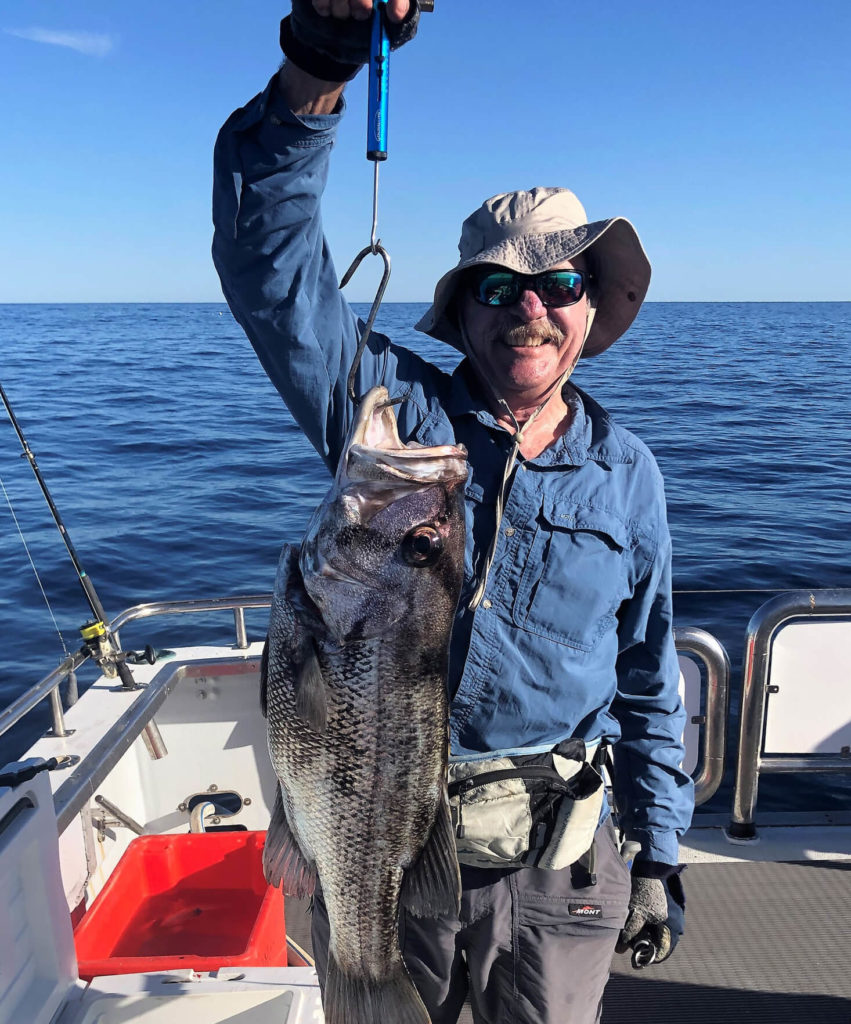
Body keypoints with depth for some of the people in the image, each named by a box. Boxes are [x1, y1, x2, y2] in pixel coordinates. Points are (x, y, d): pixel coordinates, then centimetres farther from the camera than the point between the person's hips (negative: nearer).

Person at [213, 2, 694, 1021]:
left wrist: (657, 852, 8)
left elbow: (649, 682, 6)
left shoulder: (627, 474, -1)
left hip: (557, 862, 2)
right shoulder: (395, 410, -8)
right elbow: (269, 256, -20)